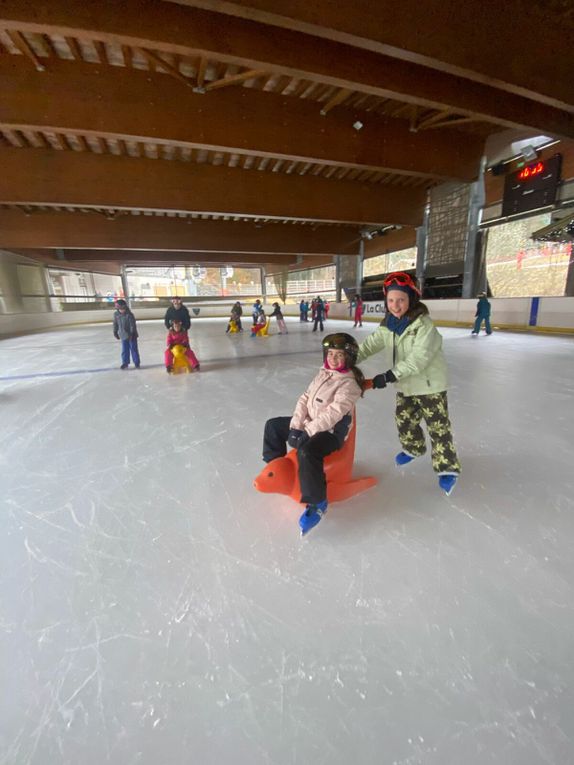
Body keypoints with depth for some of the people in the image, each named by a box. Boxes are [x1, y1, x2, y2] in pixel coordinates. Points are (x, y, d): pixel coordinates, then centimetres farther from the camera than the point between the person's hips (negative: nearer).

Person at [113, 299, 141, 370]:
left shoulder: (129, 315, -16)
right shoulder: (116, 314, -1)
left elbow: (132, 325, -17)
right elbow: (115, 324, 10)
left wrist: (131, 334, -23)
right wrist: (115, 332, 12)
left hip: (131, 335, -4)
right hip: (123, 335, 4)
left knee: (134, 349, 3)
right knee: (124, 350, 9)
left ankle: (137, 363, 14)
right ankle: (125, 363, 21)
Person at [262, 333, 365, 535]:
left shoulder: (349, 383, -18)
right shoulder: (323, 373, 7)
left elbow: (332, 414, -26)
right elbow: (305, 399, 5)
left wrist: (306, 432, -24)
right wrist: (296, 425, -7)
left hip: (331, 432, -9)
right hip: (309, 424, 9)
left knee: (306, 451, -37)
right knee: (273, 425, 10)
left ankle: (317, 503, -19)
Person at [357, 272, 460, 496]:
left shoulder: (424, 325, -24)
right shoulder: (388, 324, -2)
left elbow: (418, 359, -32)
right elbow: (370, 344, -2)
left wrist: (389, 376, -38)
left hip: (430, 385, -7)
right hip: (406, 385, 7)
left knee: (438, 427, 0)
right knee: (404, 420, 18)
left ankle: (447, 468, 16)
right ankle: (413, 448, 45)